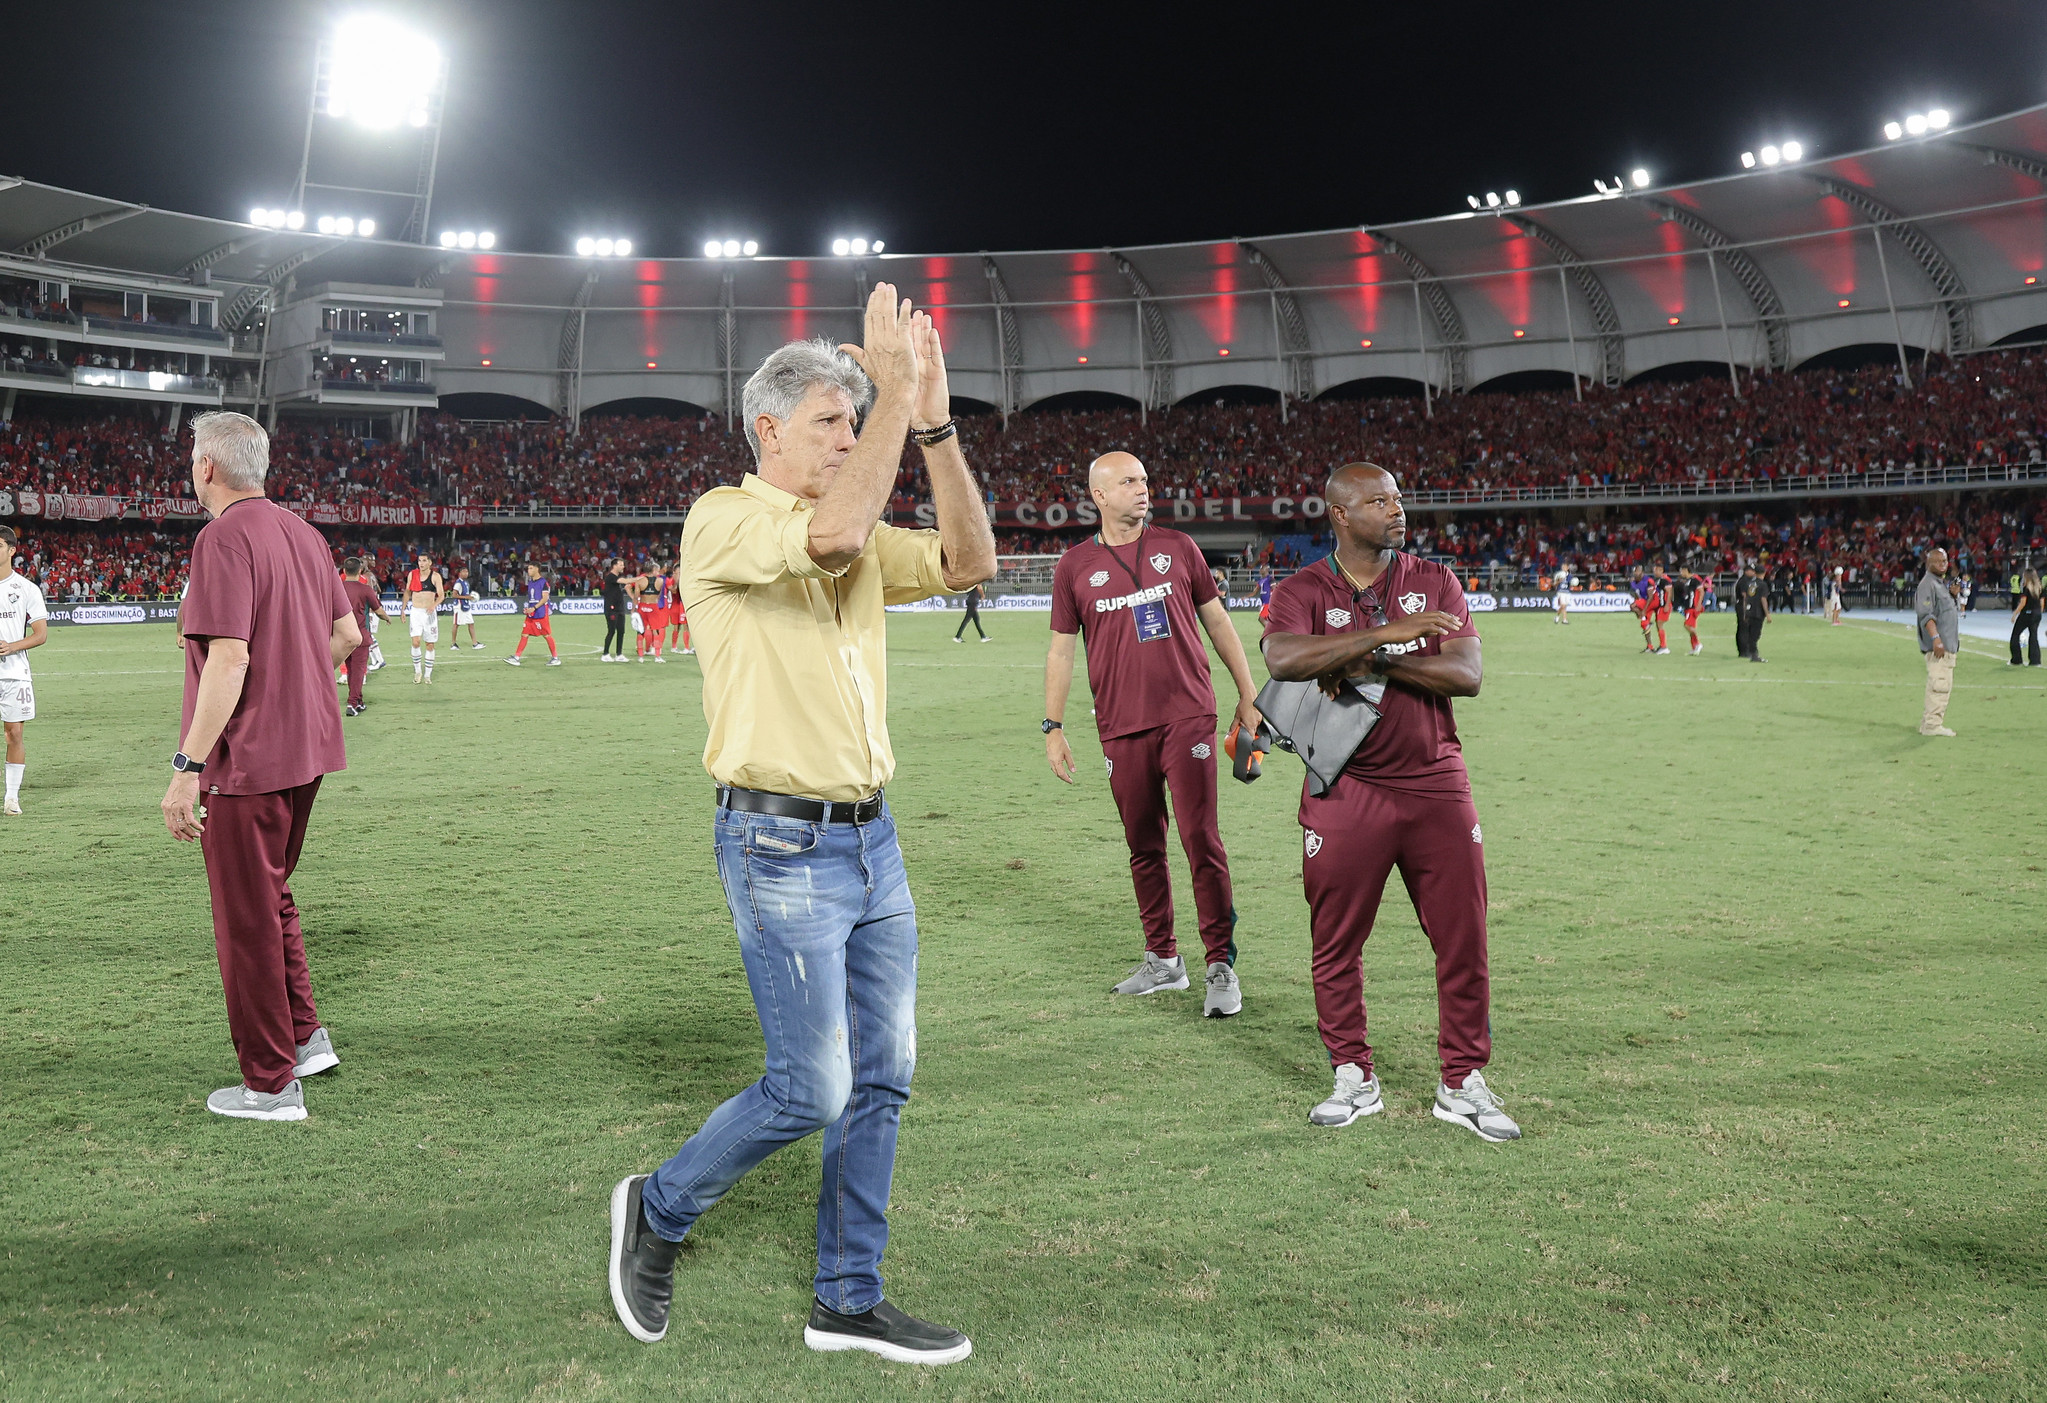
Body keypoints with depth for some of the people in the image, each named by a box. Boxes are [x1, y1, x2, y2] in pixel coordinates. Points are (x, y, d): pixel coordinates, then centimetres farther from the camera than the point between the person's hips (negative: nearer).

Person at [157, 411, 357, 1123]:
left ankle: (271, 1085, 11)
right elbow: (347, 634, 16)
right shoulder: (301, 532, 10)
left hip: (248, 759, -9)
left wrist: (186, 767, -22)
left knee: (247, 919, 2)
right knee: (272, 900, 24)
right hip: (308, 749, 9)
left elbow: (229, 659, -23)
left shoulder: (225, 538, -16)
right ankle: (305, 1037, 29)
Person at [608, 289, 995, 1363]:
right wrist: (892, 385, -21)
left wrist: (933, 423, -8)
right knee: (811, 1089, -3)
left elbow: (969, 561, 0)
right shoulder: (724, 521, -9)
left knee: (882, 1078, 10)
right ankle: (657, 1211, 23)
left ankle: (847, 1302, 24)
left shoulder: (860, 539, 14)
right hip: (782, 847, -8)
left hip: (871, 835, 8)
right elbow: (836, 531, -28)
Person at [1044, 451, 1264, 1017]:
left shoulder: (1178, 548, 7)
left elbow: (1217, 621, 14)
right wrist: (1053, 727, 4)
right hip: (1122, 726, 1)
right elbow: (1061, 650, 9)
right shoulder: (1074, 566, 6)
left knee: (1201, 839, -7)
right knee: (1144, 846, 9)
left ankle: (1221, 966, 0)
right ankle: (1162, 959, 22)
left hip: (1188, 715, -1)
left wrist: (1247, 692, 12)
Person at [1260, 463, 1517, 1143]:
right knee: (1336, 945, 7)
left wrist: (1373, 663, -16)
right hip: (1345, 793, -1)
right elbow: (1283, 658, -24)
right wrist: (1384, 633, -28)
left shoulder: (1434, 582, 7)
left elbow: (1468, 674, -7)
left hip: (1435, 786, 2)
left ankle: (1463, 1083, 18)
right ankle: (1354, 1079, 25)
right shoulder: (1303, 592, -1)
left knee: (1463, 940, 4)